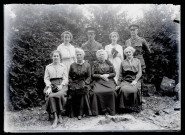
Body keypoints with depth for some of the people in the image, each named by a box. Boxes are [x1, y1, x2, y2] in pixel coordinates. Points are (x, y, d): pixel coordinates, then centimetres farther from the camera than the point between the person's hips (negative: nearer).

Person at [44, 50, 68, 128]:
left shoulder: (63, 66, 18)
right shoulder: (48, 67, 20)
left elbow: (65, 79, 9)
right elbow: (46, 78, 10)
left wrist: (61, 85, -11)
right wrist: (49, 87, -9)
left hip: (61, 85, -1)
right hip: (51, 85, 1)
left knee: (60, 95, -35)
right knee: (50, 96, -33)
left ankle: (59, 115, -22)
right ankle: (56, 116, -33)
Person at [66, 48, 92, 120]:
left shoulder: (87, 65, 9)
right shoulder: (72, 65, 12)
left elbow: (89, 77, 5)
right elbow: (69, 76, 11)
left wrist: (84, 83, -10)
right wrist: (71, 84, -5)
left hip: (84, 83, -1)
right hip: (74, 84, 1)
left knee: (83, 91, -31)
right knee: (73, 92, -29)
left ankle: (80, 113, -22)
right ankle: (73, 113, -16)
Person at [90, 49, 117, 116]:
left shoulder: (109, 63, 18)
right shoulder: (95, 65, 16)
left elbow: (114, 73, 12)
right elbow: (93, 75, 6)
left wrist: (107, 75, -5)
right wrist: (101, 76, -6)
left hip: (109, 81, 0)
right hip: (99, 82, 0)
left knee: (111, 91, -30)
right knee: (97, 92, -30)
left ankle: (110, 110, -17)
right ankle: (103, 110, -19)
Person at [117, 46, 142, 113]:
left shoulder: (137, 61, 17)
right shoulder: (123, 62, 21)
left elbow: (140, 72, 8)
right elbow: (120, 75, 18)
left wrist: (135, 80, -9)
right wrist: (118, 84, 5)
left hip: (135, 80, -1)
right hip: (125, 80, 1)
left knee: (134, 90, -34)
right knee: (123, 89, -32)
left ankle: (134, 107, -19)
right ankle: (124, 107, -21)